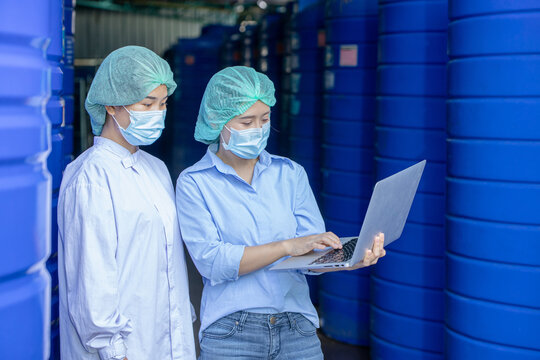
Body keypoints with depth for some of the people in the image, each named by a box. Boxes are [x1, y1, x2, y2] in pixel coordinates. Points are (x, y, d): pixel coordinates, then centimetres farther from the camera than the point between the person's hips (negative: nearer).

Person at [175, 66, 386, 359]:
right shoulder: (194, 183, -2)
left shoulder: (291, 174, 8)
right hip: (230, 335, -3)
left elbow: (313, 256, 1)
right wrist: (287, 246, -20)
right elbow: (211, 261, -13)